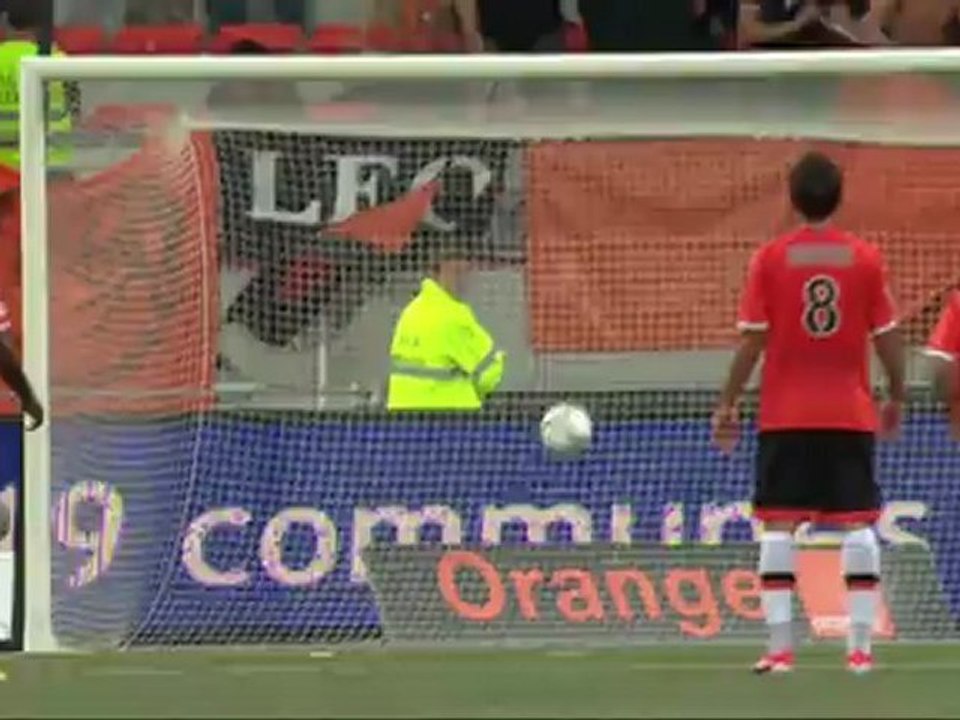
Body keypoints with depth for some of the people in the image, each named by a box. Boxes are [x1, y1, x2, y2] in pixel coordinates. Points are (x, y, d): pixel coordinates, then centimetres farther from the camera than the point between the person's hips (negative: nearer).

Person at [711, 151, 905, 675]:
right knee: (858, 525, 4)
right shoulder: (865, 259, -2)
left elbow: (751, 341, -5)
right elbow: (887, 338, 1)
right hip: (850, 414, 1)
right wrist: (896, 398, 16)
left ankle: (780, 647, -4)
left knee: (778, 527, 2)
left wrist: (727, 405, 3)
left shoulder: (770, 260, -4)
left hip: (786, 416, -1)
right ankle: (860, 647, -1)